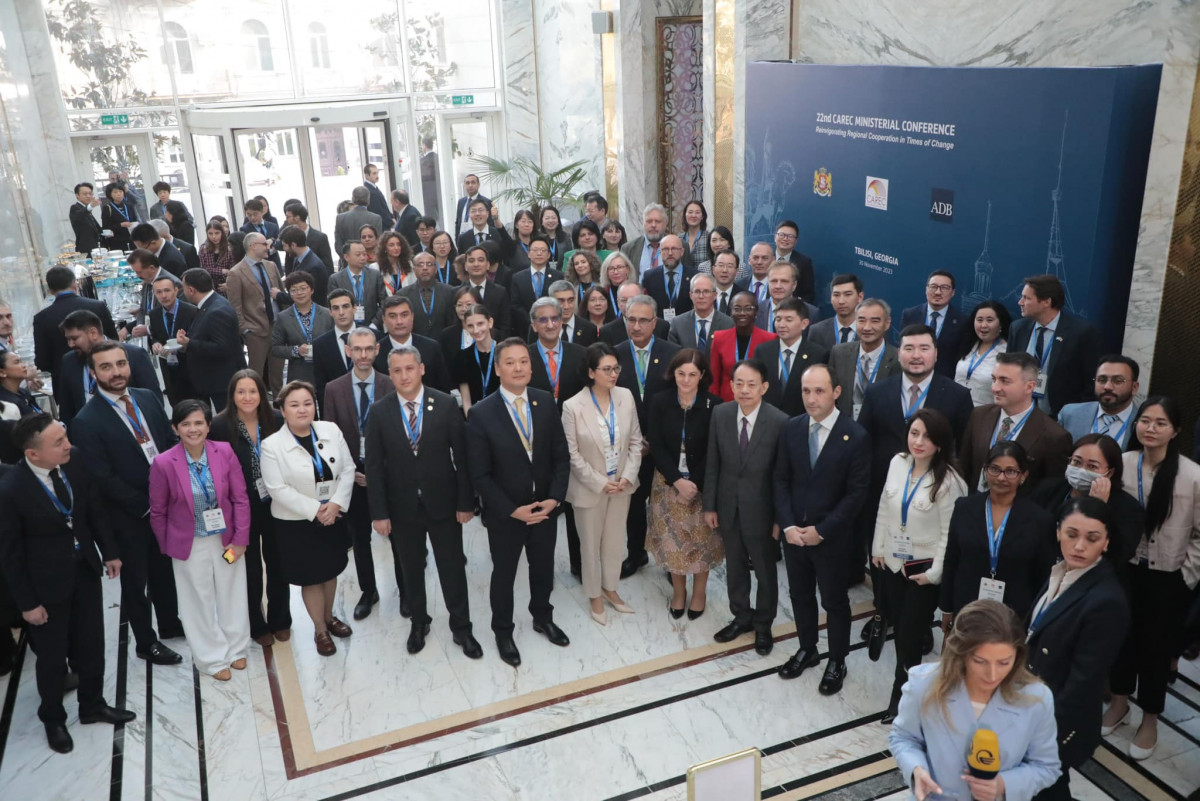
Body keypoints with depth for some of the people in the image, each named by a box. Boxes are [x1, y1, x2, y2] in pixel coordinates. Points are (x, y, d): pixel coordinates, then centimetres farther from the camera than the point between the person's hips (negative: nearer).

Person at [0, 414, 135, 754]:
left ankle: (92, 705, 42)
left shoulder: (75, 460, -15)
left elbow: (94, 508, 2)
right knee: (52, 657, 15)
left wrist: (109, 551, 6)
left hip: (85, 568, 5)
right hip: (47, 582, -4)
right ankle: (53, 719, 40)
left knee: (92, 644, 18)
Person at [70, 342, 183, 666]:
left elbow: (171, 441, 5)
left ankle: (171, 624, 44)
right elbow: (103, 479, -19)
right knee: (136, 581, 14)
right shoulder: (87, 421, -18)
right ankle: (146, 642, 31)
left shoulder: (148, 397, -1)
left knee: (165, 570, 23)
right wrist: (145, 506, -17)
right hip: (130, 517, -5)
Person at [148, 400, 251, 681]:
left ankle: (235, 649, 42)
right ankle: (213, 658, 35)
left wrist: (240, 539, -8)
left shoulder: (225, 452, -14)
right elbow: (158, 512, -5)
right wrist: (169, 549, 2)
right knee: (199, 603, 15)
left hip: (227, 539, 2)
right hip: (189, 544, -2)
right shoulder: (163, 463, -18)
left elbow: (240, 499, -7)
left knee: (232, 595, 19)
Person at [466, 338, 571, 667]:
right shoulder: (481, 414, -18)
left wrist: (555, 497, -14)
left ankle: (542, 618, 48)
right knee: (504, 574, 17)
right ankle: (503, 632, 39)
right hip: (504, 514, -3)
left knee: (543, 569, 22)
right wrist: (512, 510, -19)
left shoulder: (546, 402, -6)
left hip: (545, 508, 3)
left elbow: (561, 456, -2)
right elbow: (479, 475, -15)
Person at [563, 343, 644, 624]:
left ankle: (610, 588, 42)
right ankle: (594, 595, 36)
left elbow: (635, 440, 0)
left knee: (615, 540, 19)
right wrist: (601, 483, -14)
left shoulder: (626, 396, -9)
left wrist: (628, 476, -9)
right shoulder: (573, 406, -20)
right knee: (591, 544, 15)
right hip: (590, 487, -3)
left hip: (622, 484, 4)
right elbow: (572, 455, -14)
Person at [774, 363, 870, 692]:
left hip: (832, 537, -4)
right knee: (800, 596, 19)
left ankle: (837, 661, 33)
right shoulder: (791, 428, -4)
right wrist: (787, 525, -10)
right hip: (793, 533, 4)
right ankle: (807, 650, 40)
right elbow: (781, 480, 1)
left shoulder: (856, 436, -16)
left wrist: (821, 531, -16)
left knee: (834, 601, 13)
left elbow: (857, 493, -14)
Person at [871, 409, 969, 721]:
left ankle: (899, 695, 27)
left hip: (924, 569, -5)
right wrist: (877, 549, 8)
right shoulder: (897, 463, -5)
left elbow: (949, 532, -15)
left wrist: (934, 573, -13)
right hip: (892, 562, 5)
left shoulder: (948, 480, -20)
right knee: (899, 628, 17)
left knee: (909, 634, 7)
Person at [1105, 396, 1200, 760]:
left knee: (1156, 644, 13)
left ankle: (1150, 720, 34)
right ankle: (1120, 701, 41)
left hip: (1167, 577, -2)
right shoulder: (1122, 464, -12)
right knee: (1122, 635, 18)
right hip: (1126, 569, 2)